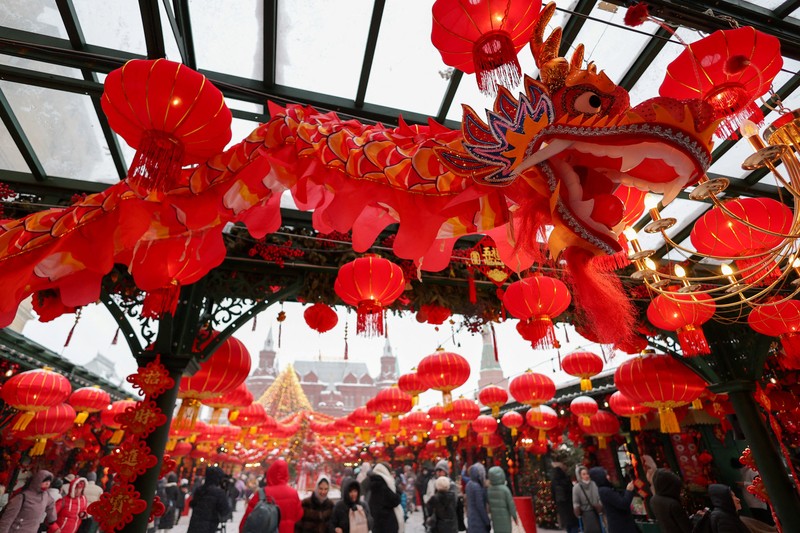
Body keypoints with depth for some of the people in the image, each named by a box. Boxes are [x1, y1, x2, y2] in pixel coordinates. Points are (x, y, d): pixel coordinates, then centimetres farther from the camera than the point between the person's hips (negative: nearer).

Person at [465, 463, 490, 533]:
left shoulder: (469, 484, 6)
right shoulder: (476, 487, -21)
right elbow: (480, 506, -20)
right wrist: (487, 522, -12)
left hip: (471, 518, 9)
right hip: (478, 520, -9)